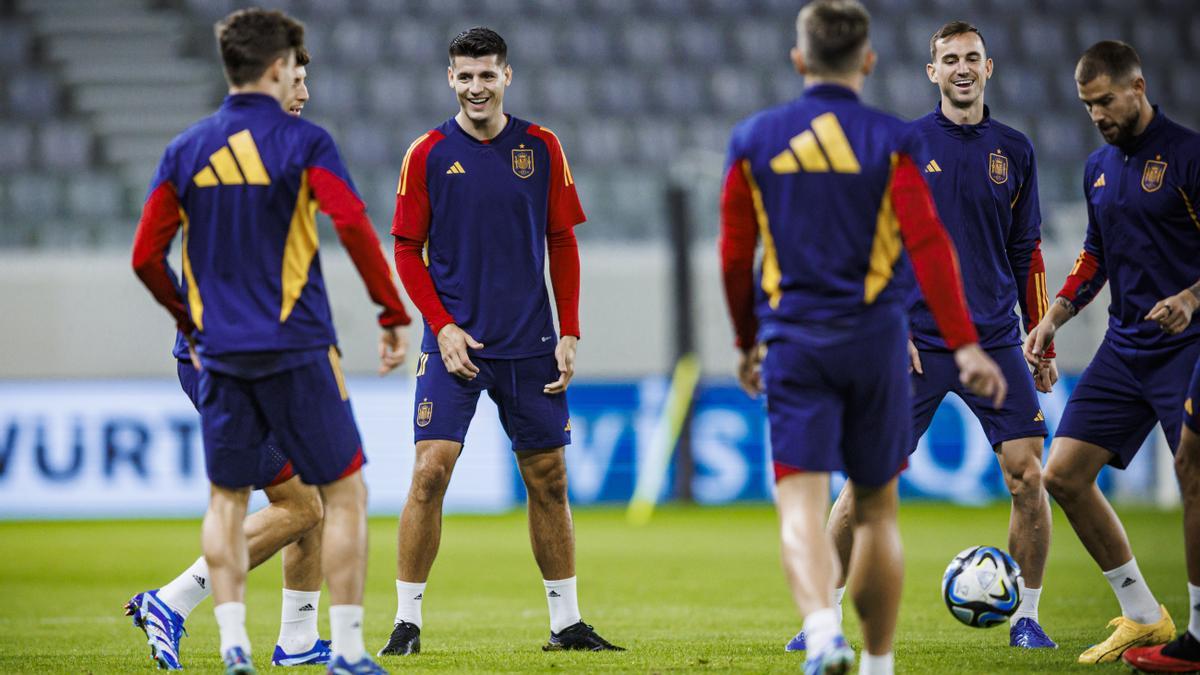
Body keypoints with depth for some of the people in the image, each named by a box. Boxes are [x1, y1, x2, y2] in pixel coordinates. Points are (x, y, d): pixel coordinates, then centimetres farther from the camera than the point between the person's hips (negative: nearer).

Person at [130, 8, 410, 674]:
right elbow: (353, 225, -18)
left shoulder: (186, 150, 6)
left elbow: (146, 256, 6)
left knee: (226, 500, 14)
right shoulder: (303, 142, -6)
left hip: (221, 353, 4)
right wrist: (393, 314, -9)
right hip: (297, 350, -4)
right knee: (345, 492, 5)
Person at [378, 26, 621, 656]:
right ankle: (407, 621, -6)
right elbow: (407, 251, 2)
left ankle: (566, 622, 16)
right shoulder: (427, 154, -2)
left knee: (548, 479, 6)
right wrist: (443, 327, -10)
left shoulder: (541, 148, 4)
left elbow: (561, 244, 8)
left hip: (530, 344, 2)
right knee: (430, 469, -12)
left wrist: (569, 333, 1)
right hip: (455, 342, -2)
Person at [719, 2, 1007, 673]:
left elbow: (734, 254, 8)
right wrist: (965, 345, -11)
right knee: (877, 506, 13)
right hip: (875, 340, 0)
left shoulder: (755, 140, 5)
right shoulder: (891, 141, -2)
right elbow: (929, 245, -10)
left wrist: (748, 340, 21)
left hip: (792, 340, 0)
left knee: (802, 501, -8)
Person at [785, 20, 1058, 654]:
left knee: (1027, 475, -6)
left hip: (996, 342, 2)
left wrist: (1043, 344, 13)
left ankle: (1026, 618, 8)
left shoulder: (1014, 149, 10)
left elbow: (1027, 254, 16)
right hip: (917, 343, -2)